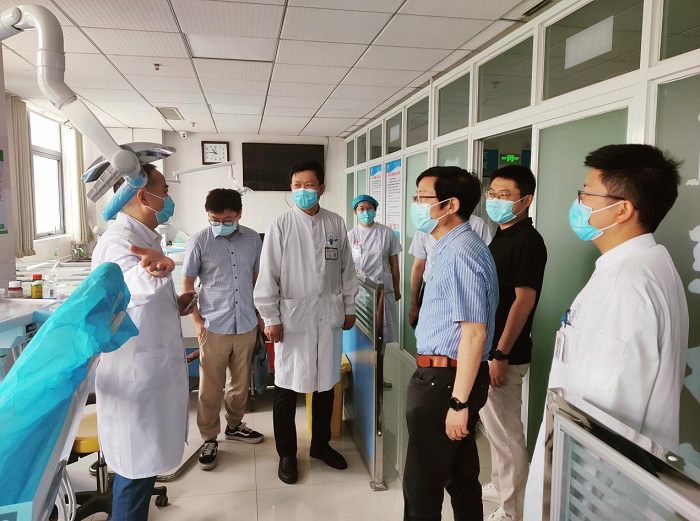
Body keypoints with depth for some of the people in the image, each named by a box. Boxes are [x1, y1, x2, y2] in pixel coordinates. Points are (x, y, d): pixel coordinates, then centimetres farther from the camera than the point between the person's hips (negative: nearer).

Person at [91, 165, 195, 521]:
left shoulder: (144, 237, 13)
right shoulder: (118, 241, -20)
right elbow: (134, 285, -43)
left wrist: (174, 305, 9)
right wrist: (159, 269, -63)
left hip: (154, 368, 10)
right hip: (135, 374, -10)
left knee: (142, 464, 21)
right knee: (136, 468, 4)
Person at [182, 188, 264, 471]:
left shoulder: (252, 239, 1)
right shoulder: (200, 241, -7)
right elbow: (187, 283, -1)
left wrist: (262, 313, 11)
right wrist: (197, 320, -6)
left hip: (246, 325, 3)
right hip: (214, 326, -3)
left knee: (241, 383, 17)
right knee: (210, 387, 6)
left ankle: (234, 425, 38)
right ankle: (209, 439, 24)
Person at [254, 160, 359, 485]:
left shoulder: (336, 224, 3)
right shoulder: (280, 226, -5)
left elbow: (346, 268, 10)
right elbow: (268, 275, -5)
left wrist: (349, 307, 11)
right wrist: (271, 318, -8)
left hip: (329, 314, 3)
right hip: (292, 315, -3)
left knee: (326, 383, 15)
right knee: (287, 386, 6)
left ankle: (320, 444, 35)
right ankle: (286, 453, 25)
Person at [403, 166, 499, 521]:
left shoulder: (461, 253, -19)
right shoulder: (450, 248, 13)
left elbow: (475, 333, -24)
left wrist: (458, 402, -22)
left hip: (444, 381, -10)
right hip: (446, 376, 10)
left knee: (422, 485, 4)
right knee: (461, 477, 22)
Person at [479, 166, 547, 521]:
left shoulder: (527, 241, -16)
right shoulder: (501, 236, 12)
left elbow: (524, 299, -21)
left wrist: (501, 354, -22)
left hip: (504, 354, -9)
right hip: (485, 347, 10)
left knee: (506, 431, 3)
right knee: (492, 424, 22)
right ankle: (499, 485, 40)